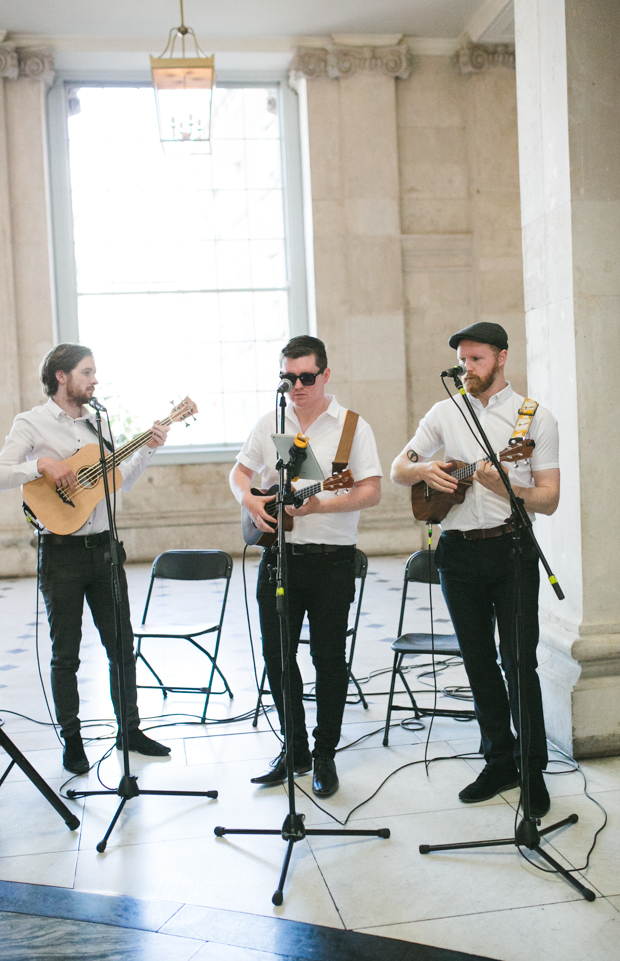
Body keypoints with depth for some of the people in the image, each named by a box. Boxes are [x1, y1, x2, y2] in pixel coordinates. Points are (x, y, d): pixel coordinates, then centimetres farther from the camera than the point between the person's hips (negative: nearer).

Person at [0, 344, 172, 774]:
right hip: (62, 550, -5)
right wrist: (42, 465, -23)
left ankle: (130, 729, 24)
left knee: (122, 644, 10)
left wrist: (148, 449, 5)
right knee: (66, 654, 6)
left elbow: (120, 480, 16)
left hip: (103, 545, 5)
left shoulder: (98, 423, 12)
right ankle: (72, 740, 19)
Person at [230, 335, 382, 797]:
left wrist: (322, 506, -23)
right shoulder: (269, 424, 10)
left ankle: (325, 756, 19)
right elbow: (240, 471, 17)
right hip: (278, 553, 4)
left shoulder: (352, 426, -3)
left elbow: (372, 491, -9)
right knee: (277, 655, 9)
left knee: (329, 658, 3)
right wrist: (250, 500, -5)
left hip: (332, 559, -4)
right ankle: (295, 750, 26)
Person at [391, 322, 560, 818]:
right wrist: (424, 470, -10)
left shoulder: (536, 417, -1)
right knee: (479, 663, 11)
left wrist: (504, 487, -22)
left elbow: (549, 500, -5)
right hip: (459, 551, 4)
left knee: (519, 662, -4)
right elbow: (398, 469, 11)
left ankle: (534, 770, 12)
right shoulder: (445, 413, 9)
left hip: (511, 549, -3)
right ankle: (501, 762, 25)